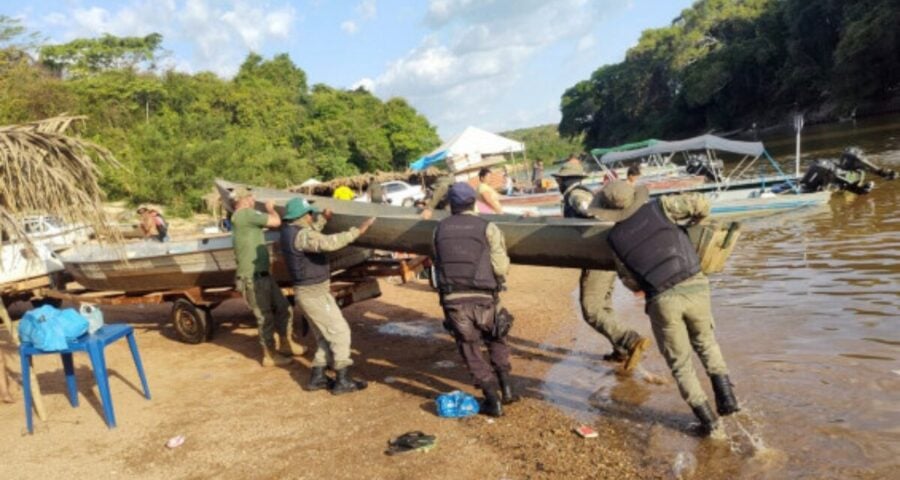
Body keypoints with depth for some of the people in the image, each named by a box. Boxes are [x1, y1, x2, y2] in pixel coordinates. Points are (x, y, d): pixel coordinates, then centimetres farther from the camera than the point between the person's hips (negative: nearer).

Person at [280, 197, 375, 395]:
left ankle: (317, 377, 21)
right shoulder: (301, 235, -23)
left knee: (325, 336, 17)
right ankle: (343, 380, 3)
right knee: (340, 332, -1)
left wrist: (323, 218, 32)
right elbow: (328, 243, -40)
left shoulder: (289, 231, 8)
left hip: (309, 292, 10)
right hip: (315, 293, -10)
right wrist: (356, 231, -38)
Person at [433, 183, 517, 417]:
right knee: (497, 340, 25)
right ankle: (506, 389, 23)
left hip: (452, 300, 1)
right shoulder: (487, 228, -1)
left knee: (471, 350, 13)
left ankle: (493, 401, 13)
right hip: (483, 299, -1)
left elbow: (438, 263, 12)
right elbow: (501, 267, -8)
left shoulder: (440, 229, 9)